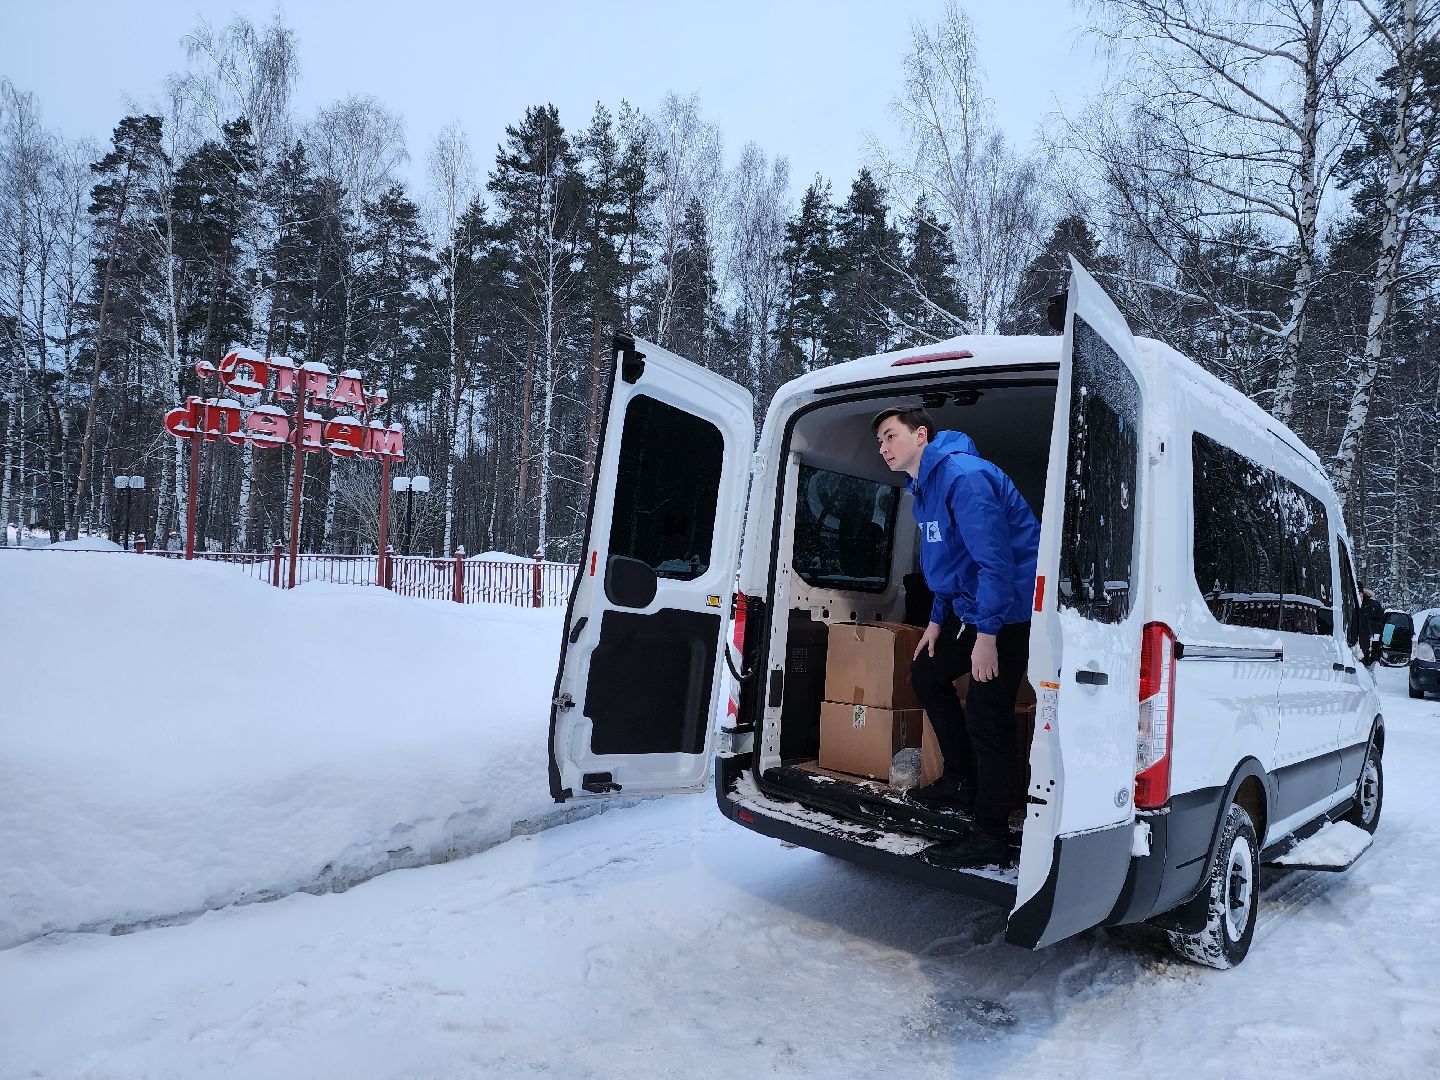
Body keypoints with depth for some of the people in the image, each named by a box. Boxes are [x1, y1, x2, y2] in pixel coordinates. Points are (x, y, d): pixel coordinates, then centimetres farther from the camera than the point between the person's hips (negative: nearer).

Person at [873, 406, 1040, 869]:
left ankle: (991, 838, -2)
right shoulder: (924, 487, 12)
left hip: (1008, 610, -11)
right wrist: (938, 620, 19)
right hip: (970, 605, 11)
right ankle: (962, 781, 29)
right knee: (926, 674, 18)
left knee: (985, 714, -12)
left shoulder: (964, 476, -21)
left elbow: (995, 558, -26)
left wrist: (986, 633, -25)